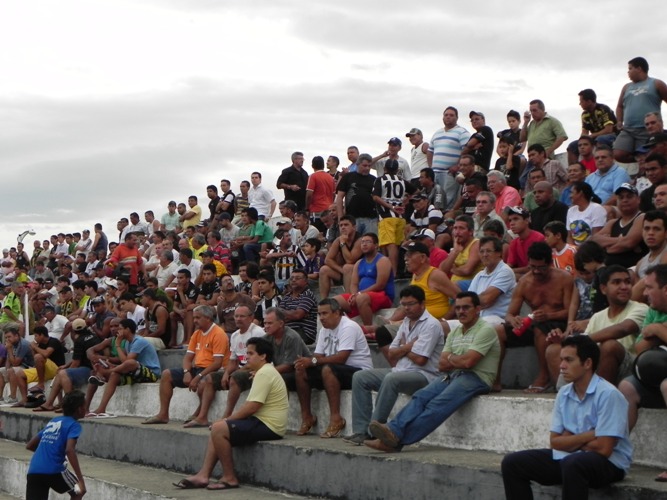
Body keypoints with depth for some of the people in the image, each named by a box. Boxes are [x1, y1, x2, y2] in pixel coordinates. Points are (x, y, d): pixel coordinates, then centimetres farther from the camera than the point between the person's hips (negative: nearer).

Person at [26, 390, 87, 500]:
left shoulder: (52, 422, 23)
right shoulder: (74, 425, 1)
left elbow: (29, 446, 28)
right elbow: (69, 450, -17)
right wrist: (81, 479, -19)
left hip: (33, 471, 6)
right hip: (54, 470, -6)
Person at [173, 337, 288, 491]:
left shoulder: (264, 373, -15)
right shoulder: (263, 372, 20)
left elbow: (251, 407, -21)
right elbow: (250, 406, 18)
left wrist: (227, 420, -9)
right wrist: (227, 420, 7)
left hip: (267, 426, -11)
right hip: (263, 422, 11)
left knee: (219, 429, -19)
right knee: (217, 430, 11)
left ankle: (230, 478, -10)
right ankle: (203, 476, 3)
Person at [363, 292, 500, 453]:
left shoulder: (485, 330, -4)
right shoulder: (454, 333, 21)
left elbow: (468, 361, -15)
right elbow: (442, 365, 12)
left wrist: (450, 358, 4)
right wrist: (458, 361, -6)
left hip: (477, 377, -7)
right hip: (452, 375, 7)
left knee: (439, 404, -29)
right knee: (421, 396, -20)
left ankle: (398, 439, -39)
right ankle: (394, 431, -37)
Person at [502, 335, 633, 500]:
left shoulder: (608, 394, -17)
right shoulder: (563, 394, 5)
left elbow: (603, 448, -21)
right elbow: (555, 442, 5)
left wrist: (569, 441, -4)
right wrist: (587, 436, -11)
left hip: (609, 463, -7)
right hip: (569, 458, 8)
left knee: (572, 464, -40)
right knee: (512, 463, -3)